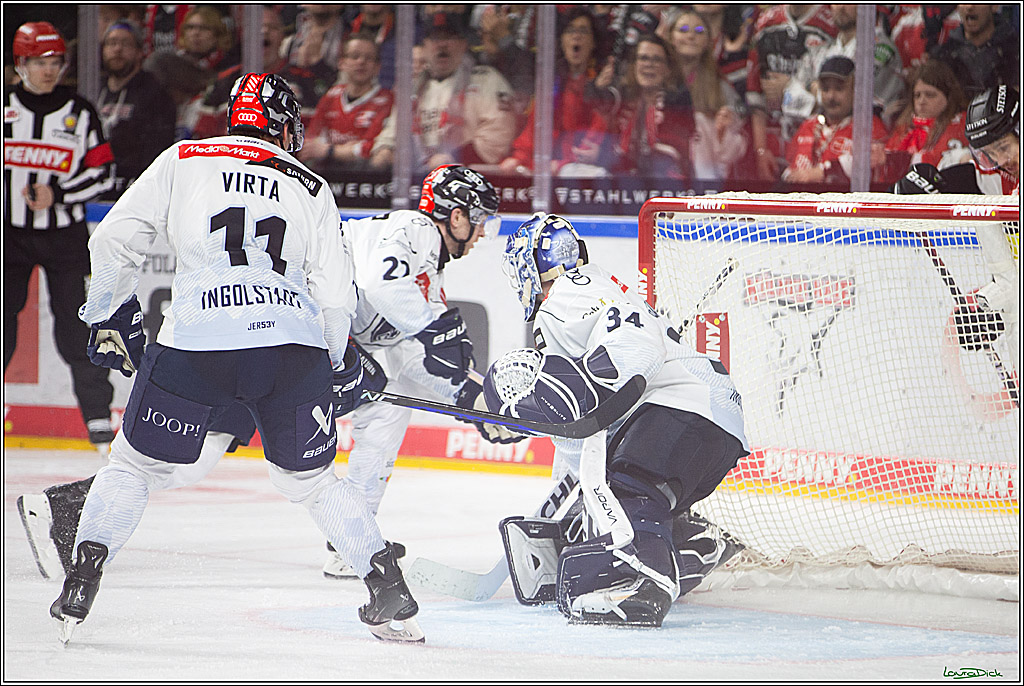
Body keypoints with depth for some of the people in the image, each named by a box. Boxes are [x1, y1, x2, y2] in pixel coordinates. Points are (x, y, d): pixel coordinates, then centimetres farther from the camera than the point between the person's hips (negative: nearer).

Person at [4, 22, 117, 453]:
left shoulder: (80, 113, 3)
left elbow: (100, 174, 1)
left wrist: (57, 195, -12)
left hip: (64, 235, -1)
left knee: (75, 326, -5)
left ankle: (98, 416, 2)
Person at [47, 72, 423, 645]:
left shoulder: (182, 162, 15)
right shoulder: (312, 189, 17)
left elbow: (114, 241, 10)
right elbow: (335, 293, 13)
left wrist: (111, 318, 24)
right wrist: (343, 364, 28)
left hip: (197, 341, -2)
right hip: (294, 343, 2)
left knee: (138, 465, 15)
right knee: (311, 479, 19)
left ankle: (81, 585, 4)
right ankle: (391, 592, 14)